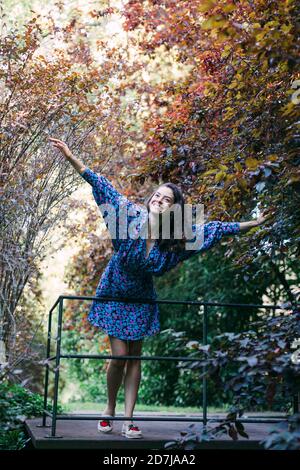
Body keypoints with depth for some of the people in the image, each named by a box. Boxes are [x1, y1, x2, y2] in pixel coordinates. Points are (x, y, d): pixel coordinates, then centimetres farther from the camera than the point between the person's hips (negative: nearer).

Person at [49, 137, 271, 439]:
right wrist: (71, 158, -24)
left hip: (141, 299, 2)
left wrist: (252, 224, 0)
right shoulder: (132, 215, -21)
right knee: (119, 355, -6)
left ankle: (128, 420, 11)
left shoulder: (179, 236, -14)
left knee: (134, 358, 4)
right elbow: (102, 186, -21)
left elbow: (215, 230, -4)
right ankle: (109, 410, 17)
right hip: (114, 295, -2)